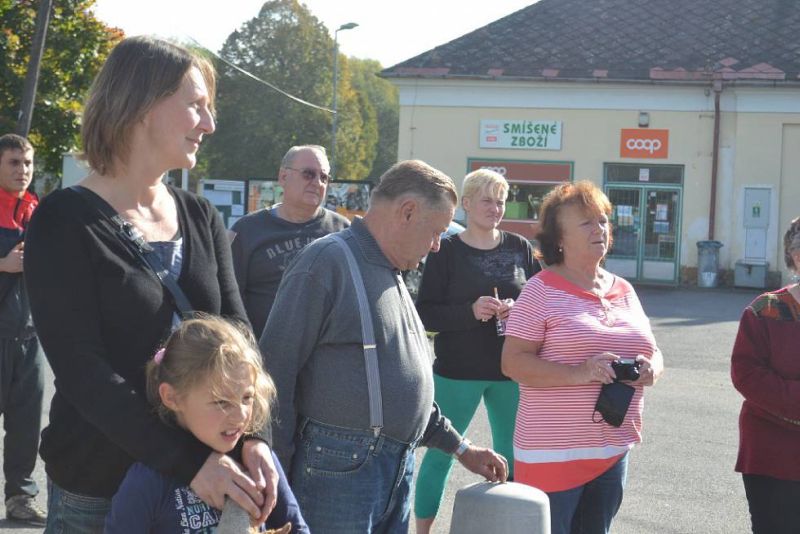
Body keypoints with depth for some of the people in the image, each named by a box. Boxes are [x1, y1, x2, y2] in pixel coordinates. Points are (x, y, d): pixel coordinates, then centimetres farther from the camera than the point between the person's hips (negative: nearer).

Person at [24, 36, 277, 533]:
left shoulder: (201, 217, 6)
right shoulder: (65, 222, -11)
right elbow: (81, 369, -18)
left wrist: (254, 436, -16)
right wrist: (188, 462, -25)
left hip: (201, 482, 5)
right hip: (97, 489, -5)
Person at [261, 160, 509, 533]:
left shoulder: (391, 276, 19)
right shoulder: (327, 262, -11)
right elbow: (276, 370, -15)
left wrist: (460, 447, 26)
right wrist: (277, 475, -16)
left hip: (397, 472, 9)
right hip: (339, 470, -9)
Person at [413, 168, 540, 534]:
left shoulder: (520, 248, 6)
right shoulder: (446, 251, -3)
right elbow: (425, 314, -7)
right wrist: (471, 311, -22)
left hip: (511, 370, 3)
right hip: (457, 371, -3)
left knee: (511, 456, 11)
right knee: (441, 453, 5)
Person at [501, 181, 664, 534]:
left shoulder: (623, 291, 11)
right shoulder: (542, 290, -8)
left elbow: (653, 354, 18)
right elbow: (513, 362, -13)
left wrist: (650, 369, -6)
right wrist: (579, 374, -25)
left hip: (614, 450, 6)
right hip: (552, 452, -6)